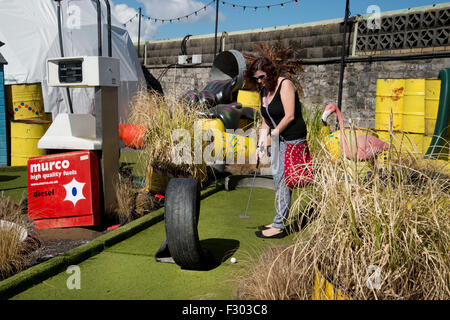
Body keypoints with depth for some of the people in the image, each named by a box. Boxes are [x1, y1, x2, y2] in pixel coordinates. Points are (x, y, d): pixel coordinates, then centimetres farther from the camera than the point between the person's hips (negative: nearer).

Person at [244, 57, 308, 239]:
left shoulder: (284, 85, -11)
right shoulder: (264, 91, 13)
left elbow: (290, 116, -17)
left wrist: (272, 136, -12)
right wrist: (261, 144, 7)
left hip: (291, 139, -8)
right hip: (277, 141, 8)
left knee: (282, 181, -8)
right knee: (279, 181, 11)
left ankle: (279, 226, 0)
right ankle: (279, 221, 21)